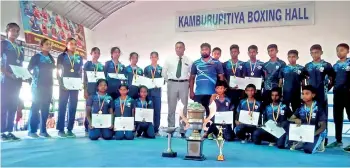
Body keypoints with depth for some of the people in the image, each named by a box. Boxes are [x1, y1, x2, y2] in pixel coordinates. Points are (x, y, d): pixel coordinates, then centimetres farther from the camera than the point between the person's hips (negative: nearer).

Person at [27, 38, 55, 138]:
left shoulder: (51, 59, 15)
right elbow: (28, 69, -3)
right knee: (35, 107, -7)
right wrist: (29, 77, -15)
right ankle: (32, 130, -3)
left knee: (45, 108, 4)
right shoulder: (36, 57, 1)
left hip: (48, 86, 5)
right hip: (38, 85, -5)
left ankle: (43, 130, 9)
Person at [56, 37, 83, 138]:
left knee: (73, 107, 2)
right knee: (62, 106, -5)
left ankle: (70, 129, 6)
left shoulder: (79, 58, 13)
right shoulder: (61, 57, 5)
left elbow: (81, 73, 13)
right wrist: (61, 84, -11)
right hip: (64, 85, -3)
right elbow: (58, 72, 1)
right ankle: (60, 130, -2)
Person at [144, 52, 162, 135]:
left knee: (157, 110, 2)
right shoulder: (147, 68, 8)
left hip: (157, 91, 1)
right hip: (149, 91, -1)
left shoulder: (160, 69, 8)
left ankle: (156, 129, 10)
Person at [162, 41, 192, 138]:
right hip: (172, 84, 0)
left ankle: (182, 131, 10)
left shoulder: (188, 61, 5)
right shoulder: (169, 60, 6)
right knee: (171, 108, 4)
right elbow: (164, 73, 11)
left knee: (184, 108, 3)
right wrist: (169, 82, 6)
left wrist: (187, 82, 1)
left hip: (184, 84, 0)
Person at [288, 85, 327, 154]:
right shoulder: (301, 108, 0)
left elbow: (323, 127, -14)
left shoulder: (318, 108, -11)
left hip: (316, 133, -4)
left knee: (308, 150, -28)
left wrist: (313, 134, -31)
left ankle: (317, 144, 2)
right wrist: (295, 120, -26)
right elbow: (290, 119, -1)